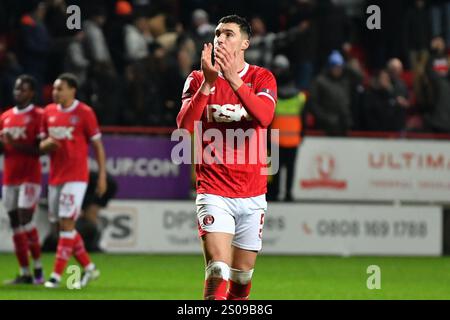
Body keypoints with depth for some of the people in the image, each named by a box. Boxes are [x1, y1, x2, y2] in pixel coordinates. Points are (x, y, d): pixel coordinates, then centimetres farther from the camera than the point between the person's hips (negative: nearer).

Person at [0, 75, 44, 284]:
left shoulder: (38, 116, -5)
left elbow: (40, 150, -11)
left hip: (29, 178, -6)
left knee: (25, 220, -14)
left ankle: (38, 269, -3)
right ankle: (25, 273, 8)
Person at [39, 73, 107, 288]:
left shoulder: (84, 113, -6)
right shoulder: (48, 112, 9)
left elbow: (98, 145, -2)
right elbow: (42, 146, 16)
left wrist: (102, 175, -5)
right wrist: (46, 144, -9)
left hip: (76, 177, -6)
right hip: (55, 177, 6)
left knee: (66, 224, -11)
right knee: (63, 225, 9)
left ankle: (57, 274, -10)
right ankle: (89, 268, 22)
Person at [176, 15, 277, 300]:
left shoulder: (262, 78, 3)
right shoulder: (198, 79, 3)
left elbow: (264, 116, -19)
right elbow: (185, 126, -13)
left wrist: (234, 79, -30)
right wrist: (207, 82, -23)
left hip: (252, 193, 2)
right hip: (214, 192, -2)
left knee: (242, 277, 10)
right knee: (218, 272, -18)